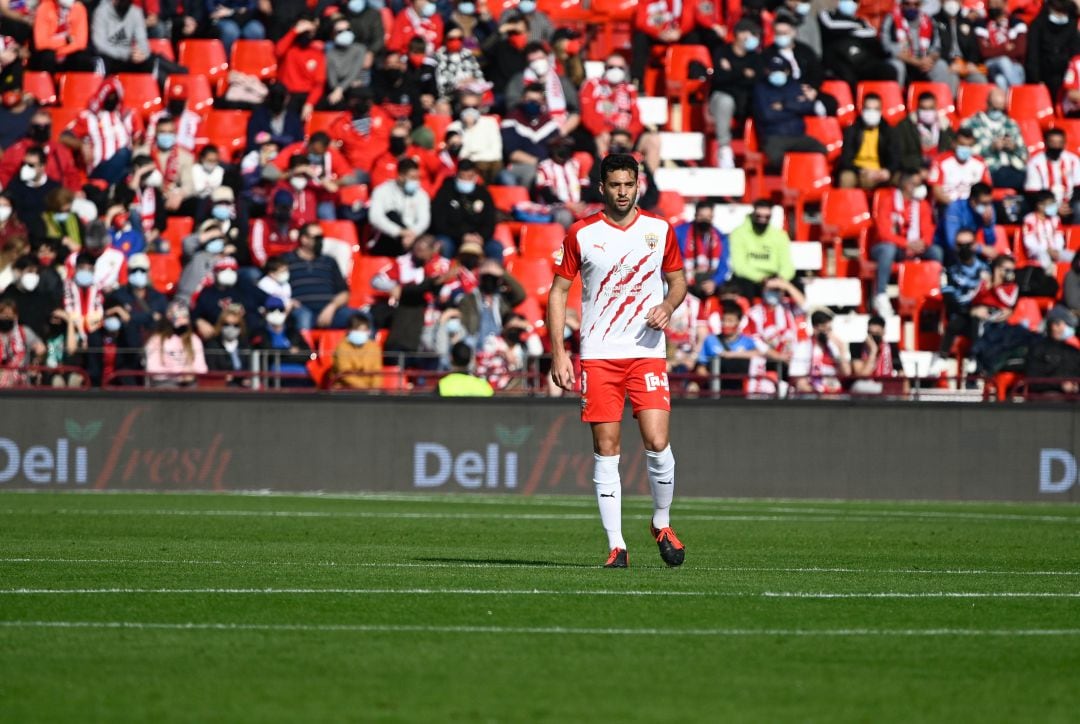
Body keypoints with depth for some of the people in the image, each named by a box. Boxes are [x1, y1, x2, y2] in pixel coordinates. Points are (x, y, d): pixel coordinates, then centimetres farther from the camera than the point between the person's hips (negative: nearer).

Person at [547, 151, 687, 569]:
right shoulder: (581, 234, 1)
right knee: (606, 449, -3)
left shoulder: (659, 230, 5)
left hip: (648, 352, 0)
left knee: (657, 443, -10)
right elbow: (558, 291, 6)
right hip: (597, 357, 0)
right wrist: (558, 352, -2)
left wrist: (668, 306, -5)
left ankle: (662, 523, 14)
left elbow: (678, 279, 18)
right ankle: (616, 546, 1)